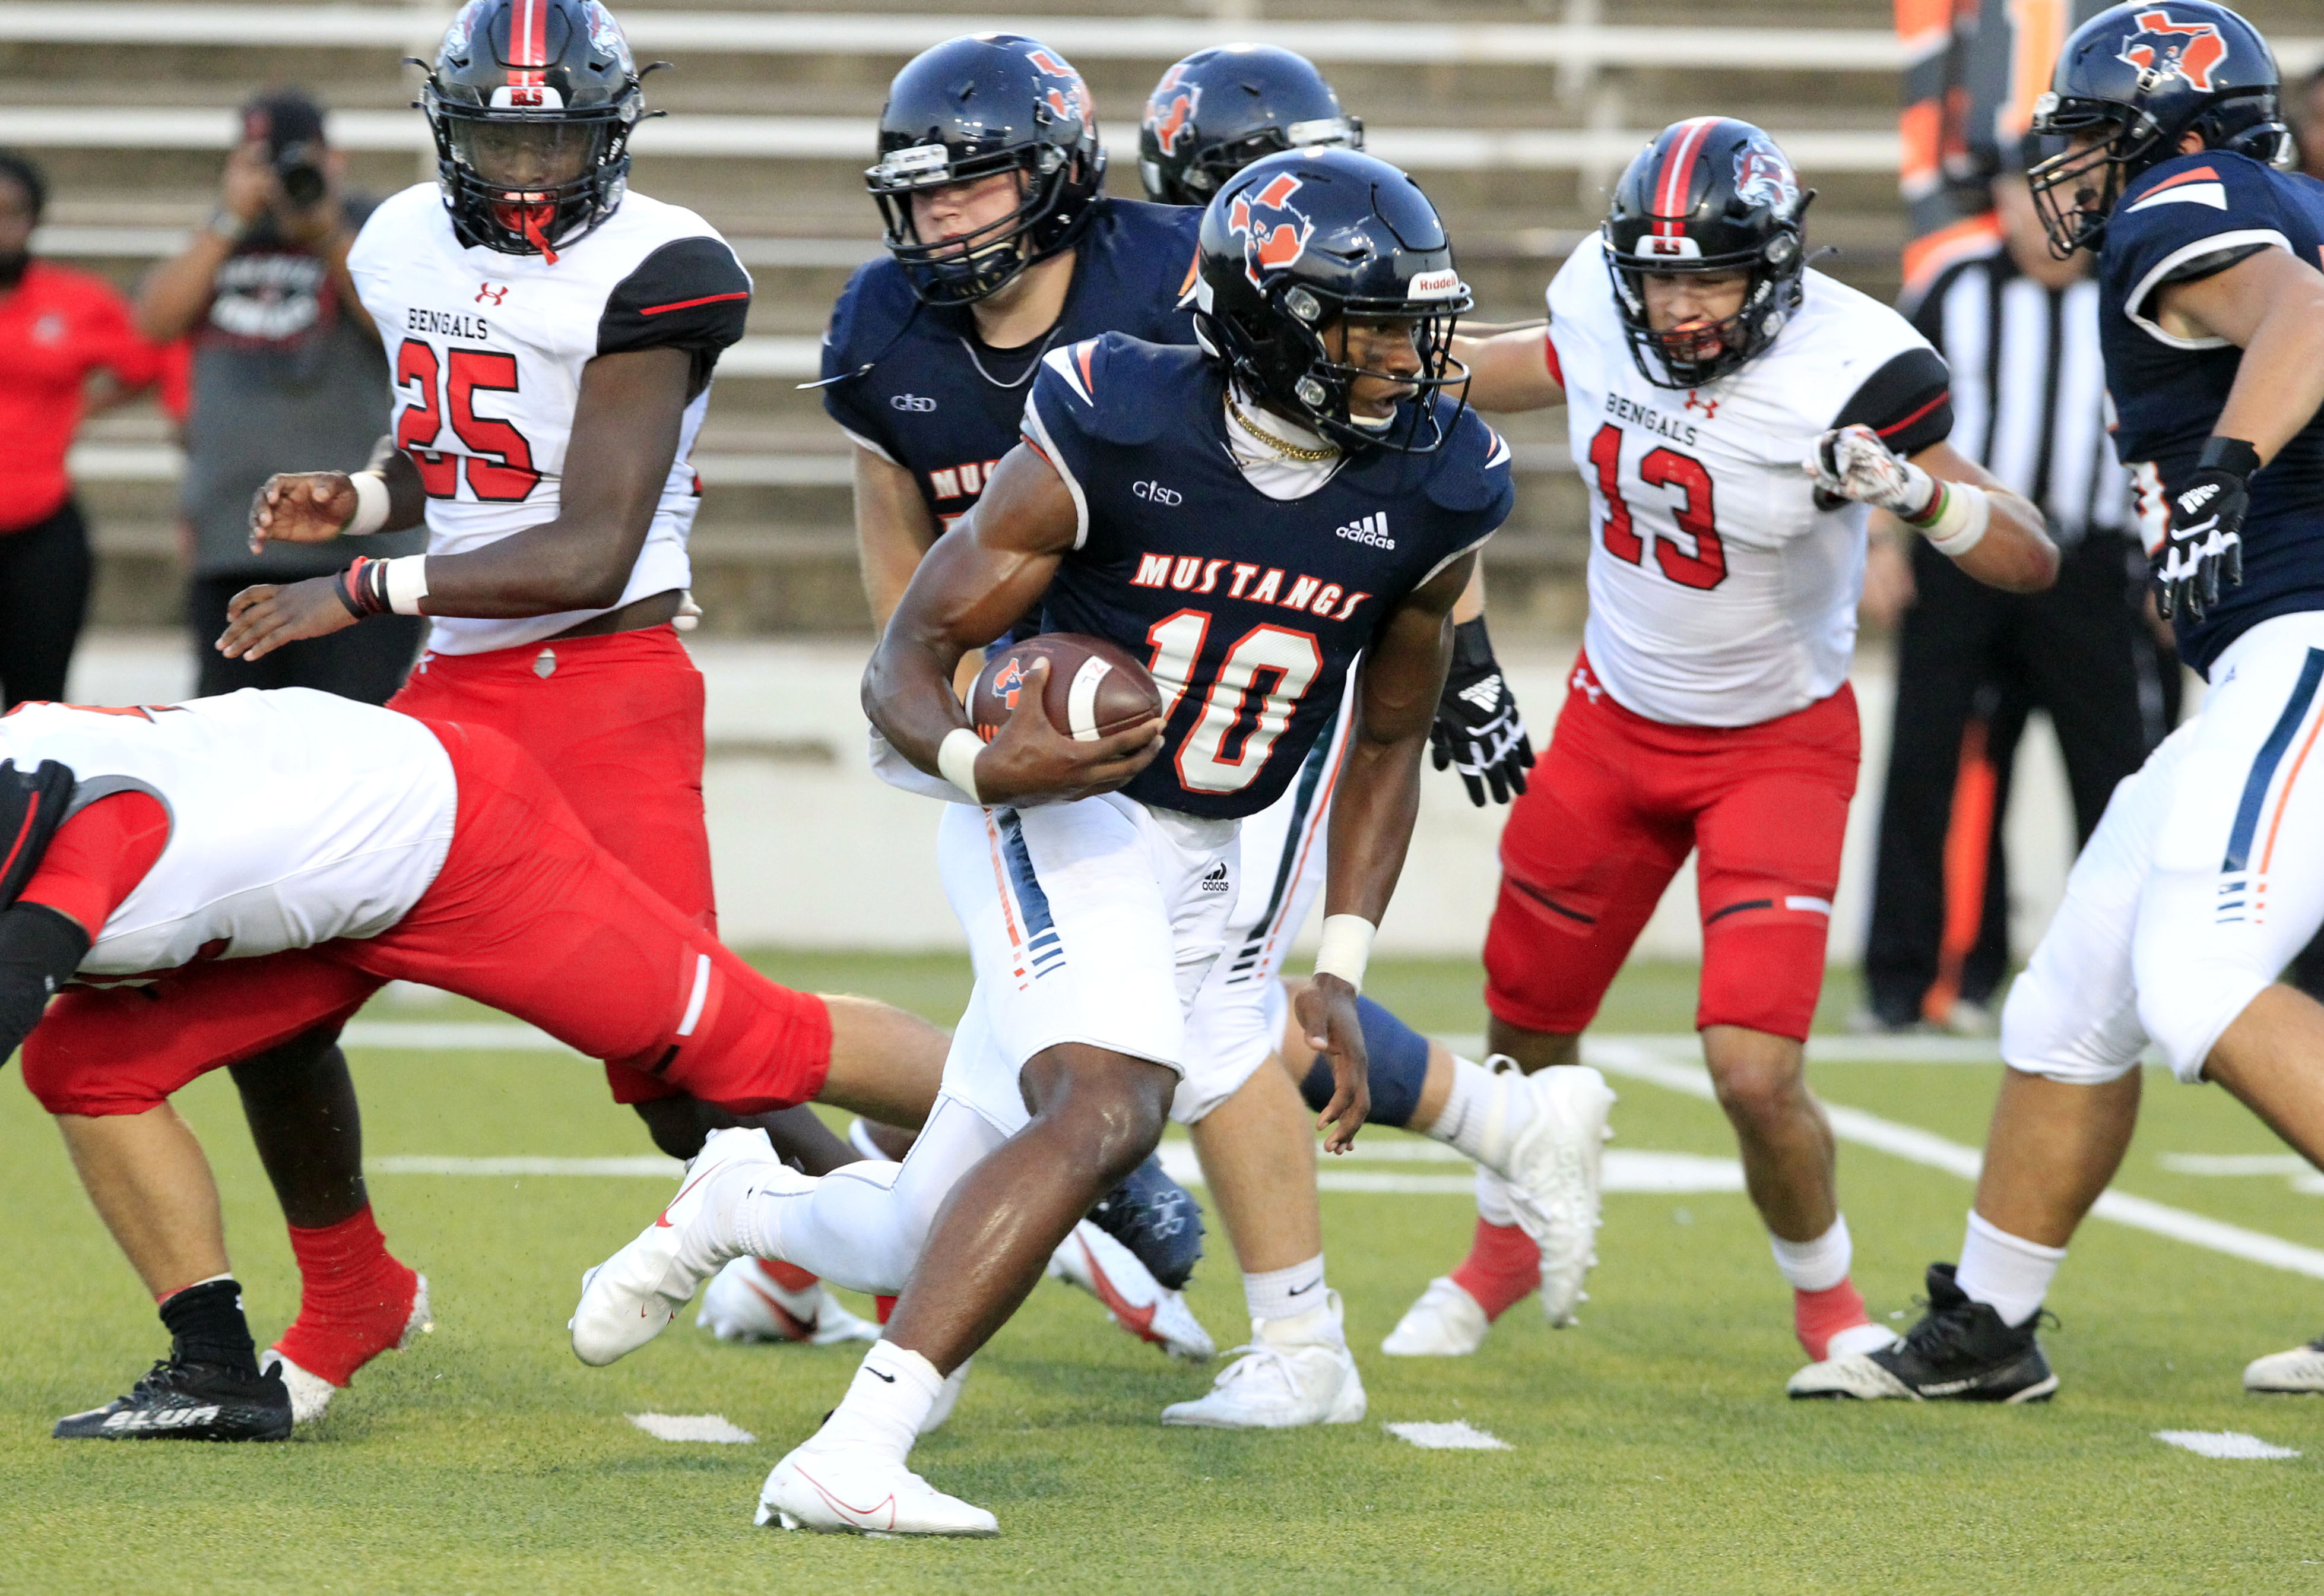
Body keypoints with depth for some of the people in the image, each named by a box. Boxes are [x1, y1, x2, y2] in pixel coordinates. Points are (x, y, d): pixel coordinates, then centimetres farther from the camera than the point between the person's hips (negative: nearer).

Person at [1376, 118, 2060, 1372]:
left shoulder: (1842, 370, -27)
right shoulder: (1603, 304, -13)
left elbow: (2031, 562, -25)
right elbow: (1538, 369, 14)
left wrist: (1914, 490, -42)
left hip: (1776, 745, -5)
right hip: (1614, 721, 5)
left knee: (1754, 1071, -17)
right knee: (1527, 1029, 17)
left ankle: (1829, 1305, 13)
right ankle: (1508, 1248, 49)